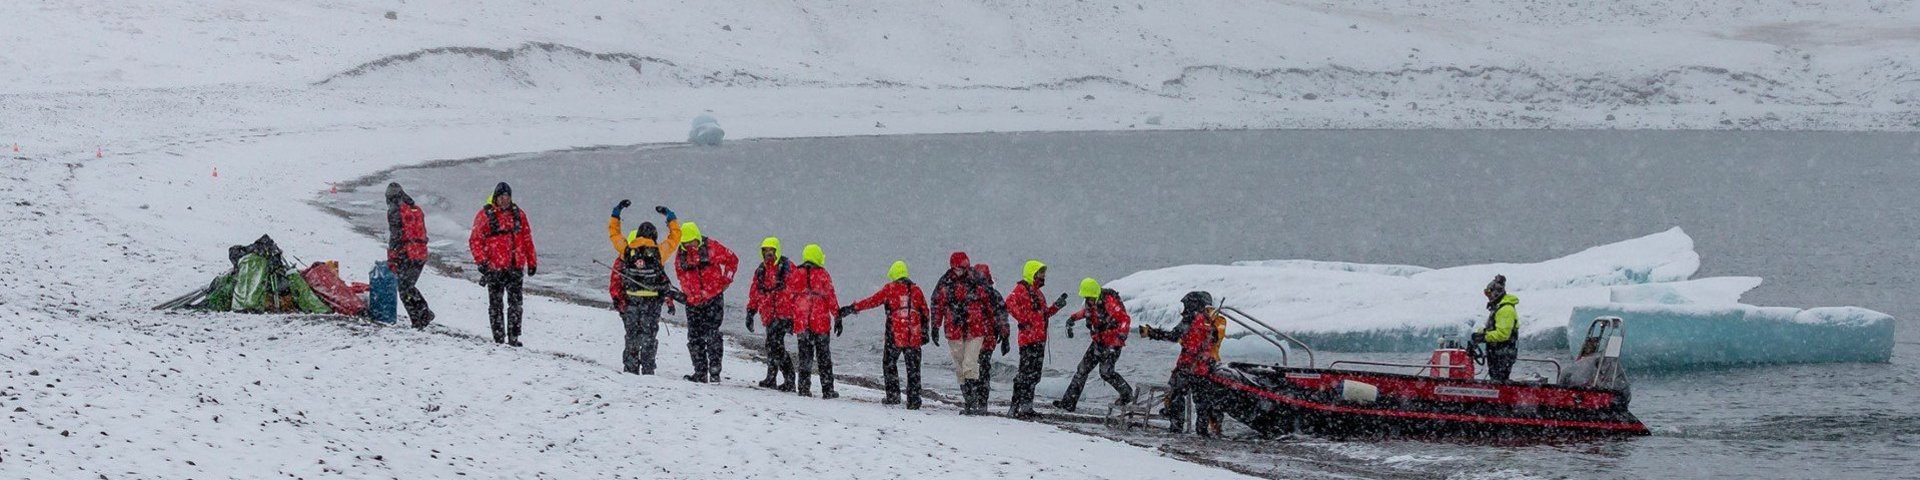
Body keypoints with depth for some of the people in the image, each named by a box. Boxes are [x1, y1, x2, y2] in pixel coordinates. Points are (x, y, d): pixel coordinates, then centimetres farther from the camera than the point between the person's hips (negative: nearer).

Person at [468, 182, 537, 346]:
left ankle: (513, 336, 6)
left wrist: (532, 262, 15)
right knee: (495, 303, 2)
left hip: (515, 266, 3)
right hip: (494, 267, -3)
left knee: (515, 303, 1)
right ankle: (499, 338, 6)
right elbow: (475, 240, -2)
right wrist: (481, 261, -12)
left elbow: (527, 239, 15)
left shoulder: (518, 214, 10)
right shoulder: (485, 215, -2)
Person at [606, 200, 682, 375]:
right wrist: (670, 216, 19)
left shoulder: (626, 250, -2)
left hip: (631, 299, 2)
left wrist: (617, 211, 21)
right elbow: (675, 237, 9)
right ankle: (647, 368, -1)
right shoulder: (658, 252, -6)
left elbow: (613, 232, 13)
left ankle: (630, 367, 10)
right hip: (652, 300, -2)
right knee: (649, 334, 3)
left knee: (632, 334, 11)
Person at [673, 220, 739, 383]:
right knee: (694, 337, 3)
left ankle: (714, 371, -11)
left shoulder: (711, 247, -5)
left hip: (713, 298, -5)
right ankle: (700, 373, 9)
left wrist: (726, 280, 2)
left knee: (711, 334, -12)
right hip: (693, 302, 5)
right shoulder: (681, 254, 8)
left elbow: (732, 260, 3)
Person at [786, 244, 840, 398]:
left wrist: (791, 319, 16)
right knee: (824, 356, 5)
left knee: (805, 355, 10)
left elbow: (789, 297, 7)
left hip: (801, 321, 2)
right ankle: (827, 390, 3)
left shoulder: (795, 274, 4)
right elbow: (831, 297, -6)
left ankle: (804, 388, 7)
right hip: (821, 321, -2)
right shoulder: (822, 274, -5)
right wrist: (837, 318, -1)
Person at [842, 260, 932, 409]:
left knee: (889, 363, 13)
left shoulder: (891, 288, -2)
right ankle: (914, 400, 4)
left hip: (895, 336, -3)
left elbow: (873, 301, -5)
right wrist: (924, 332, 23)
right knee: (913, 368, 6)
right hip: (914, 338, 3)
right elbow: (925, 313, 14)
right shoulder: (916, 290, 10)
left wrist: (852, 308, 0)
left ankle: (893, 395, 6)